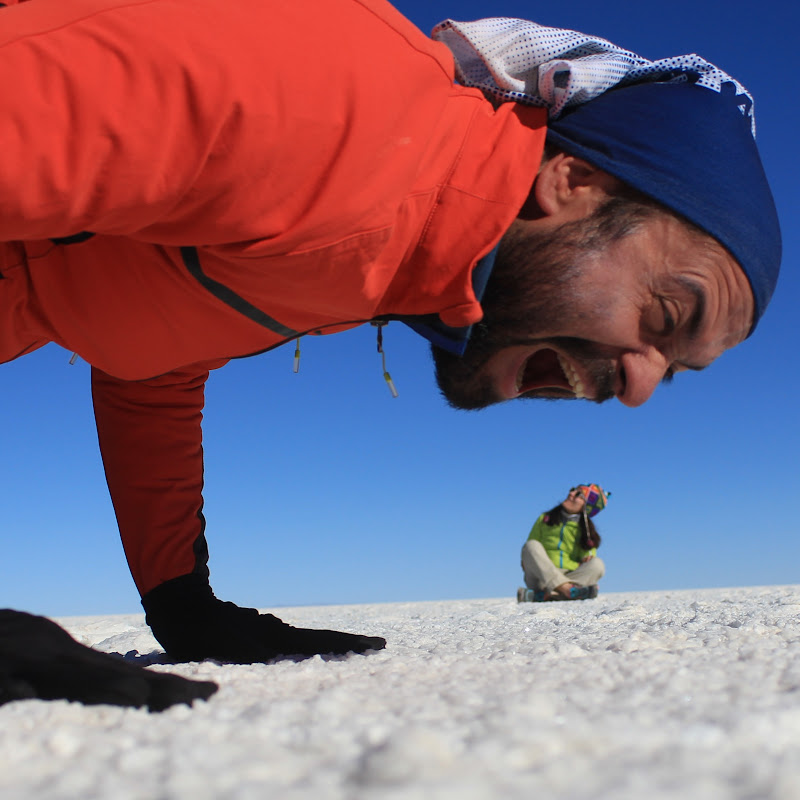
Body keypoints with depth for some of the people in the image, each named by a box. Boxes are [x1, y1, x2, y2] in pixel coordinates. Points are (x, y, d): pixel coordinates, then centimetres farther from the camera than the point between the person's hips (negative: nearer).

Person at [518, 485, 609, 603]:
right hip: (541, 578, 0)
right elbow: (530, 548, 13)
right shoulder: (545, 519, 15)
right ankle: (568, 589, -44)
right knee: (532, 545, -24)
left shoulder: (587, 530, 13)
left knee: (597, 564, -25)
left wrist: (587, 558, -19)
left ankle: (542, 595, -41)